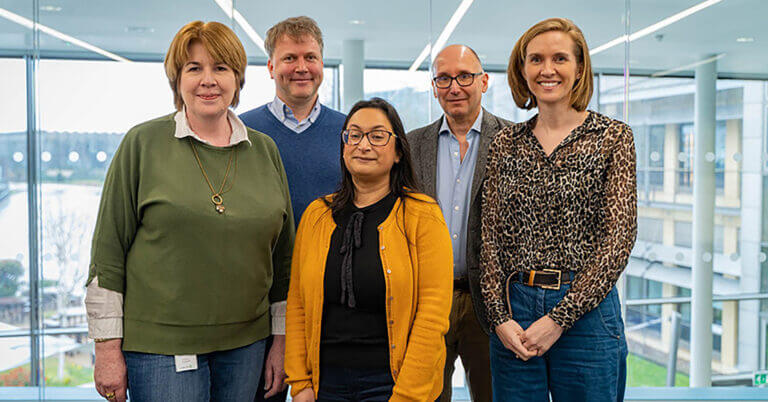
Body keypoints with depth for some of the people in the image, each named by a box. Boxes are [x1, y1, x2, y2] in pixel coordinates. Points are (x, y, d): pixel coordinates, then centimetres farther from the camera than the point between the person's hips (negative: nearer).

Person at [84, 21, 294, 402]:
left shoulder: (265, 150, 5)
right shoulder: (143, 144, -4)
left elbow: (282, 257, 10)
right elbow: (108, 252, -3)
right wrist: (108, 348, -5)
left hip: (245, 344, 3)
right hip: (159, 348, -3)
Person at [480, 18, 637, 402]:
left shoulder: (612, 136, -1)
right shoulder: (504, 144, 7)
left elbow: (619, 237, -7)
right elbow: (491, 237, 6)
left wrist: (559, 318, -12)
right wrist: (500, 317, -6)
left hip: (585, 311, -2)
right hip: (513, 312, 3)